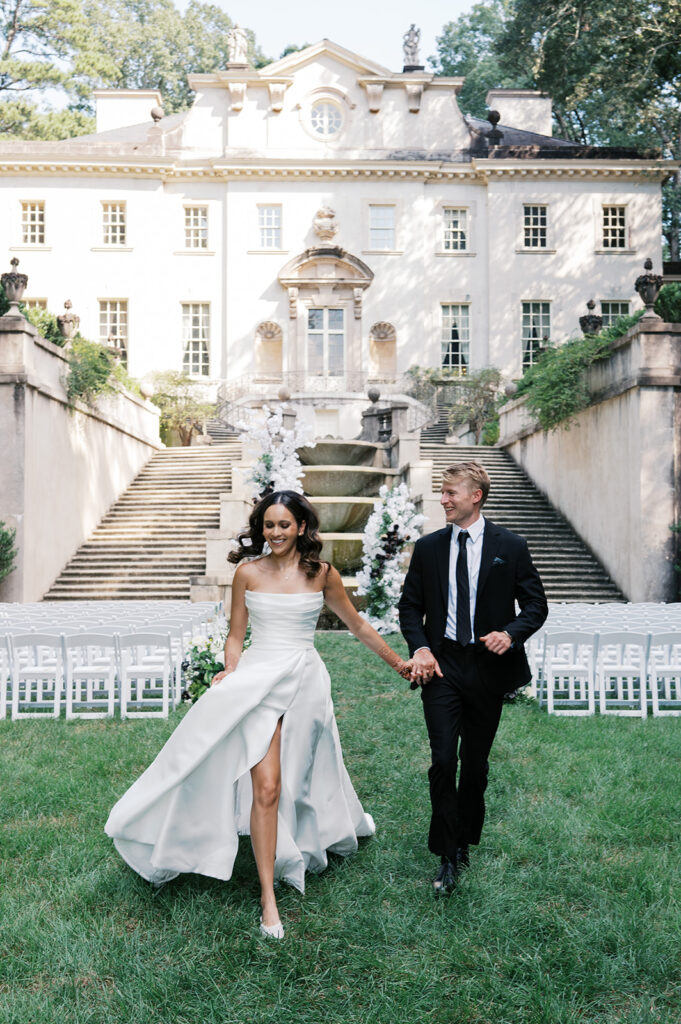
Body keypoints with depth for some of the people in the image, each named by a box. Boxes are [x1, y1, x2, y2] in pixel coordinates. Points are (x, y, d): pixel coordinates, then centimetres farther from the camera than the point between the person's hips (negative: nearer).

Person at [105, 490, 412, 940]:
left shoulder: (322, 574, 2)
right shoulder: (248, 574, 2)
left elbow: (357, 625, 13)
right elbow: (236, 635, 9)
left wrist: (397, 662, 18)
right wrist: (230, 670, -9)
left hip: (305, 680, 1)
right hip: (258, 680, -1)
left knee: (298, 779, 12)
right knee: (266, 786, -9)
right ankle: (269, 897, -1)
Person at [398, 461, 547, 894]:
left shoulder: (510, 546, -1)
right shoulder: (428, 547, 5)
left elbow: (536, 604, 2)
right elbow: (410, 606, 10)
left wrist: (511, 633, -17)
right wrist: (420, 648, -7)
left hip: (488, 667, 0)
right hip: (442, 667, 1)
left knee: (476, 763, 12)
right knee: (443, 761, -6)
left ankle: (466, 840, 33)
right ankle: (448, 857, 7)